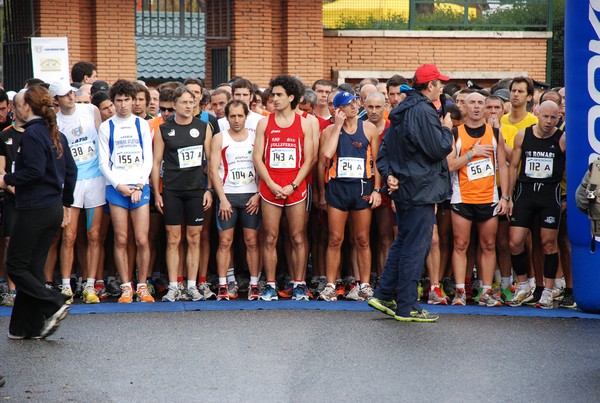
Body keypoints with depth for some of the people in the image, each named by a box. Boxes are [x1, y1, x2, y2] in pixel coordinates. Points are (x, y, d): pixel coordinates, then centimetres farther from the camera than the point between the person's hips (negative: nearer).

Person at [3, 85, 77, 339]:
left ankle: (53, 305, -11)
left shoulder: (32, 134, -13)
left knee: (15, 265, 0)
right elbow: (71, 171, 14)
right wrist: (66, 203, 21)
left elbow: (34, 171, -22)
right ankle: (29, 328, 10)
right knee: (33, 267, 11)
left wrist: (7, 180, -8)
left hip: (35, 210, -9)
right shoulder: (56, 135, 12)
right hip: (54, 209, 9)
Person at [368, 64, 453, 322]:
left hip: (404, 188, 10)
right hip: (421, 190, -10)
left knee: (403, 243, 18)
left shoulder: (401, 111, 14)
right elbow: (438, 149, -17)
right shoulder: (423, 112, -17)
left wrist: (388, 174, 5)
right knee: (416, 247, -4)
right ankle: (406, 308, -1)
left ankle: (383, 296, 18)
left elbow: (385, 149, 15)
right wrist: (447, 129, 0)